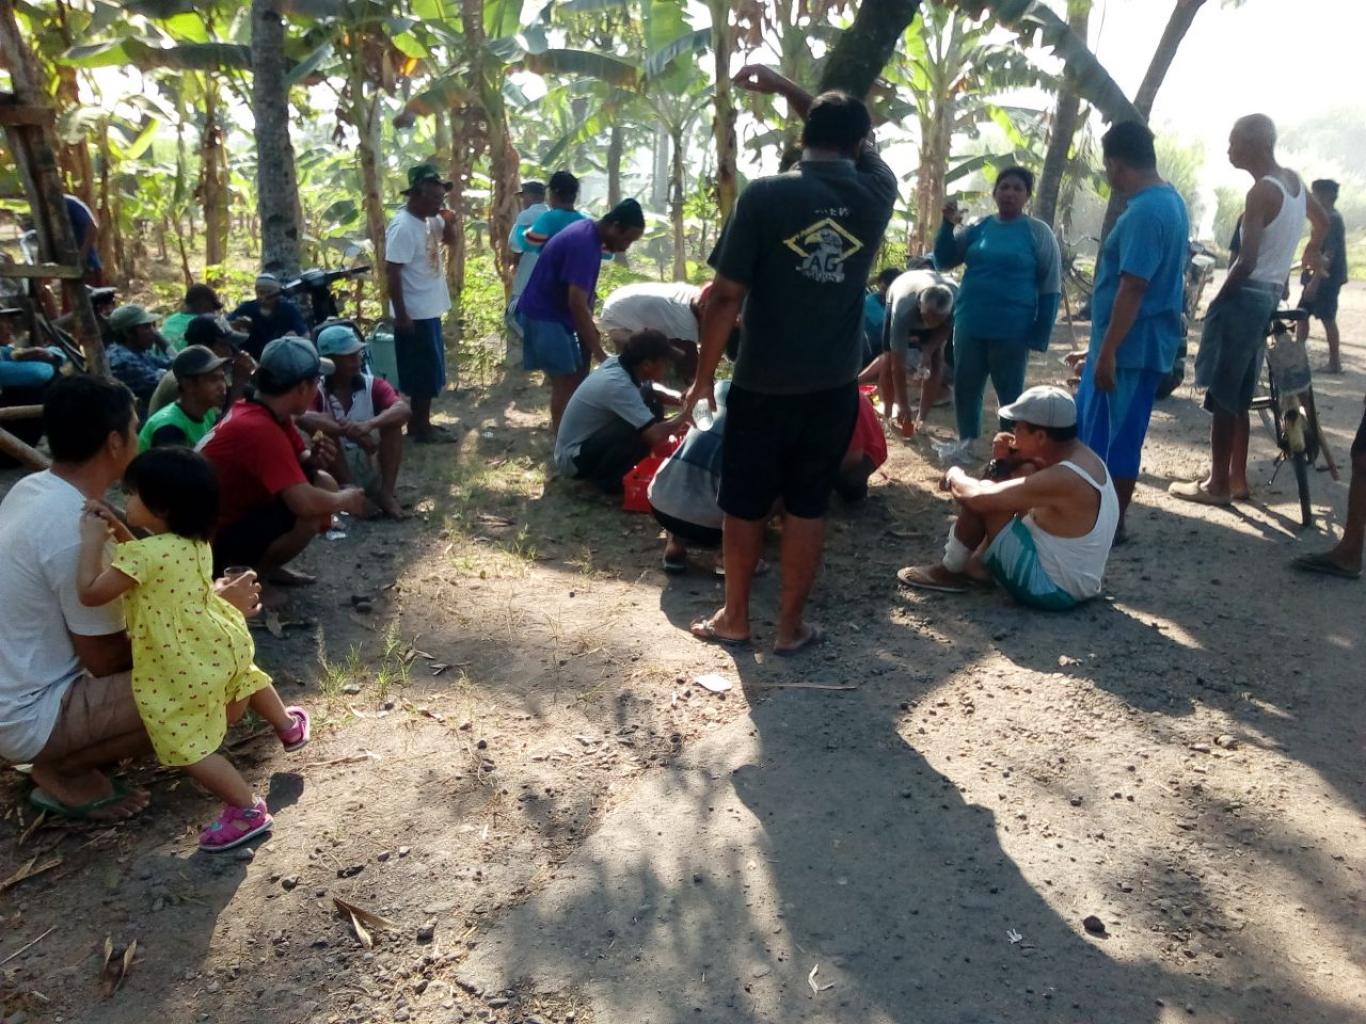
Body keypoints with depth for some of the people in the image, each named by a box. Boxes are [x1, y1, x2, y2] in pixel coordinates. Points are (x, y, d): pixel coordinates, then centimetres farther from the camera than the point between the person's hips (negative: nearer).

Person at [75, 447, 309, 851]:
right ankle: (289, 726, 61)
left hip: (185, 669, -9)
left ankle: (247, 811, -2)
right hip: (224, 642, 9)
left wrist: (93, 541, -12)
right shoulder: (194, 543, 1)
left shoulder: (146, 554, -25)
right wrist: (118, 530, 10)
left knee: (186, 746, -1)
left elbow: (91, 592, -19)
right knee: (246, 680, 38)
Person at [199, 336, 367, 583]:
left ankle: (266, 566, 12)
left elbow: (297, 459, 14)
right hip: (214, 538, -10)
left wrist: (314, 459, -10)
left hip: (237, 513, 10)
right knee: (311, 514, -26)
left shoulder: (268, 414, 0)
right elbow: (304, 502, -36)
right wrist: (344, 500, -16)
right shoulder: (260, 429, -29)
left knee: (324, 483, 4)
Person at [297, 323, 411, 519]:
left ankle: (386, 494, -18)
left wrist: (369, 425, -41)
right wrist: (350, 431, -42)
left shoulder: (374, 385, -4)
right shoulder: (317, 391, -9)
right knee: (325, 424, -25)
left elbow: (404, 410, -23)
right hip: (336, 479, -1)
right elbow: (302, 417, -31)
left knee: (392, 421, -18)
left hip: (372, 474, 1)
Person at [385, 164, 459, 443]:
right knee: (424, 373, 0)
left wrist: (448, 222, -1)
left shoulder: (430, 220, 5)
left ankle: (418, 423, 28)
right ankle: (421, 428, 12)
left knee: (427, 371, 16)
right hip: (415, 314, -9)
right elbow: (392, 272, -22)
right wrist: (401, 315, -22)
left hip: (429, 310, 9)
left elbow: (449, 240, 22)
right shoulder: (403, 227, -21)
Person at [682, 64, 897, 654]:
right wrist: (780, 85, 25)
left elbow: (727, 296, -11)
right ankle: (791, 627, 20)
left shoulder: (764, 196, -10)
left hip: (762, 384, -2)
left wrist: (703, 377, -1)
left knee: (744, 506, 12)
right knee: (807, 506, 12)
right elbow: (859, 142, 23)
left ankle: (734, 618, 25)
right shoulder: (876, 193, 0)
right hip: (833, 386, 3)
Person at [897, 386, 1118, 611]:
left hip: (1051, 590, -10)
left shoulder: (1062, 479, -28)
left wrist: (954, 477, -6)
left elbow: (978, 498, -28)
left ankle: (950, 571, 6)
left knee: (982, 499, -14)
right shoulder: (1080, 455, 1)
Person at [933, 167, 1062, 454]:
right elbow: (943, 262, 5)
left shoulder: (1038, 232, -4)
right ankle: (966, 442, 29)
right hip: (969, 325, 4)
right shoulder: (977, 227, 6)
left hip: (1012, 330, -4)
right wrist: (948, 225, -11)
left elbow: (1051, 288, -4)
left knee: (1010, 394, 6)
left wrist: (1039, 336, -9)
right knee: (965, 388, 12)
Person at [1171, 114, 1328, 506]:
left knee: (1221, 397, -2)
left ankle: (1218, 484, 3)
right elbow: (1322, 222, 30)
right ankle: (1237, 479, 21)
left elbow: (1247, 261, -23)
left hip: (1245, 297, -9)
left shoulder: (1261, 193, -17)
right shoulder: (1293, 180, 11)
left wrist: (1218, 300, -10)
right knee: (1237, 397, 15)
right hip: (1270, 296, 9)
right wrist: (1311, 254, 47)